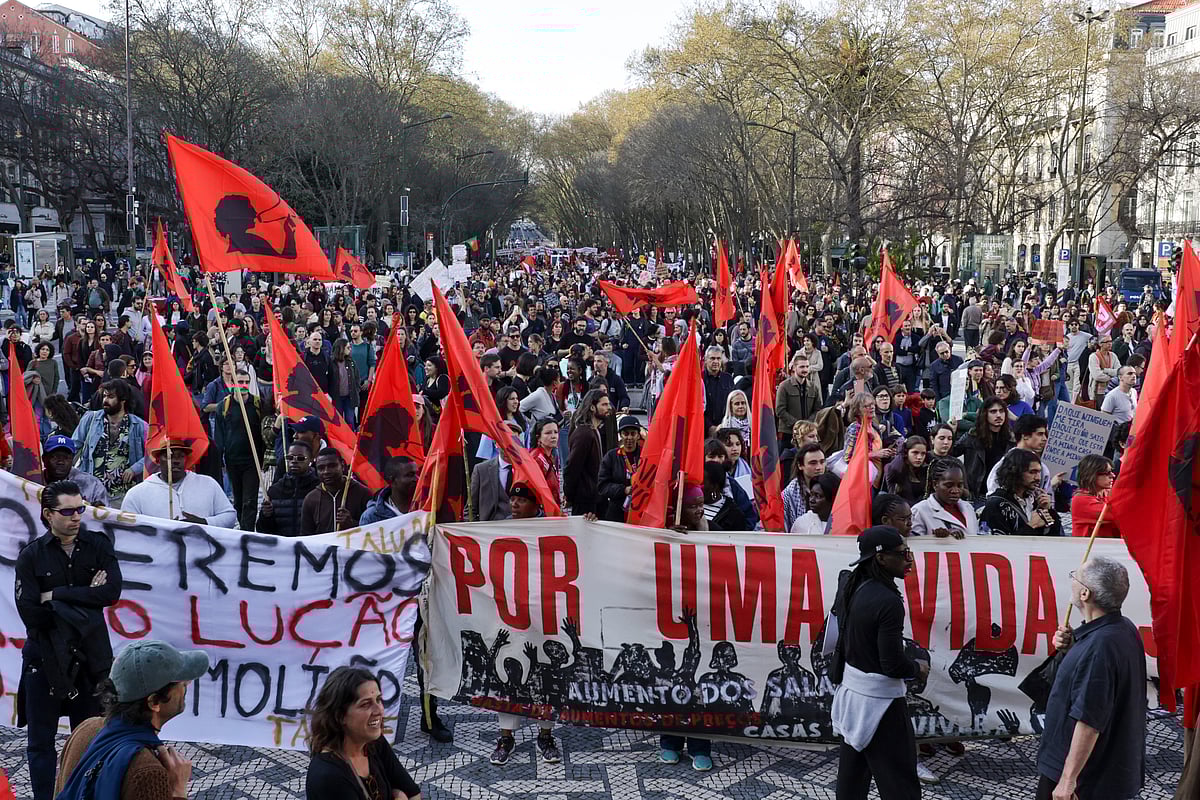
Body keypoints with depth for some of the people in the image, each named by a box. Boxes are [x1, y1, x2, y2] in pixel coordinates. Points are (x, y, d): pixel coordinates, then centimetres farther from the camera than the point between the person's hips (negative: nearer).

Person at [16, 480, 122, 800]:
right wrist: (85, 598, -13)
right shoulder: (31, 555, -3)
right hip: (45, 656, -1)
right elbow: (30, 614, -11)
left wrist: (56, 596, -14)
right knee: (41, 739, 6)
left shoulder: (98, 545, 1)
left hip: (89, 653, 1)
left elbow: (112, 591, -13)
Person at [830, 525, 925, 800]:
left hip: (851, 687, 8)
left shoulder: (848, 585, -1)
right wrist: (919, 668, -2)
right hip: (879, 698, -8)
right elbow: (893, 665, -23)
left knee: (852, 773, 19)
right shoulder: (888, 601, -25)